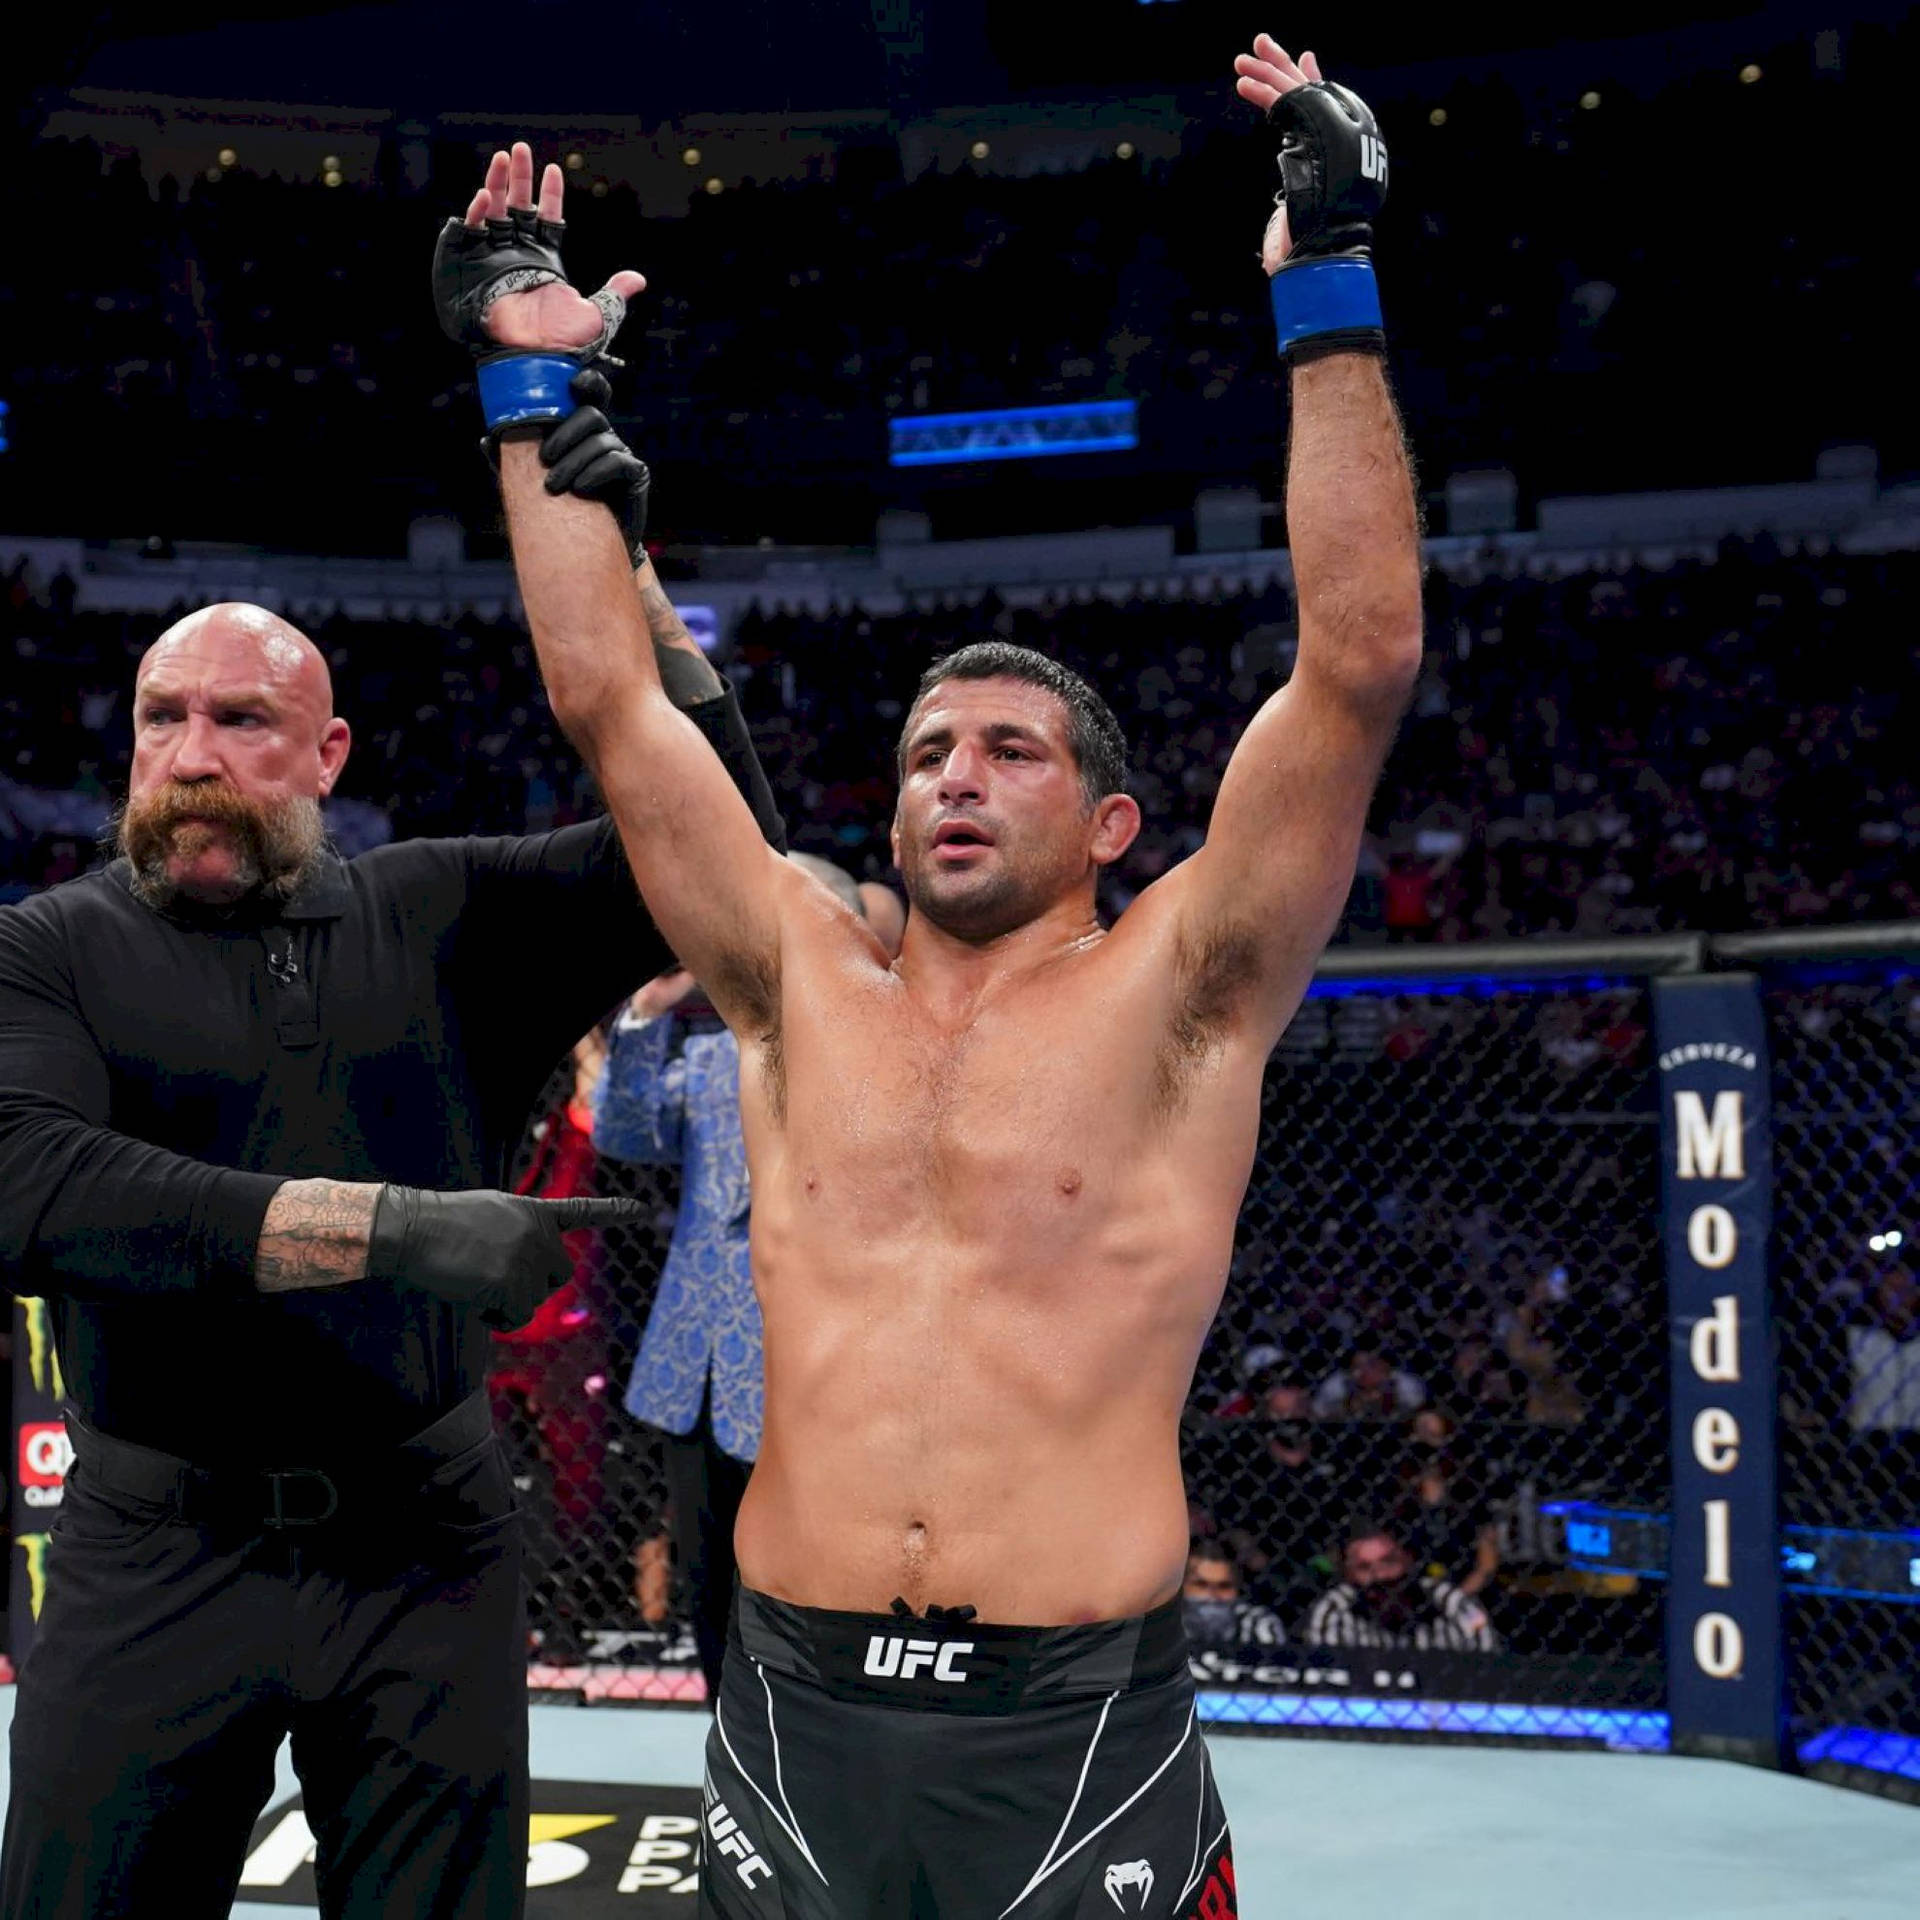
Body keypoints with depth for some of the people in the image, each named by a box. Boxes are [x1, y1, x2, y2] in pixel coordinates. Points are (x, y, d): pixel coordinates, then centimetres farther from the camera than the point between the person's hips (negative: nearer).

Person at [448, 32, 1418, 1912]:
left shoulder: (1172, 994, 0)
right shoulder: (802, 983, 9)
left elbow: (1361, 664, -8)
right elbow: (606, 698, 10)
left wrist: (1329, 297, -10)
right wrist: (533, 385, 11)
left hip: (1075, 1740, -3)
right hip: (790, 1714, 3)